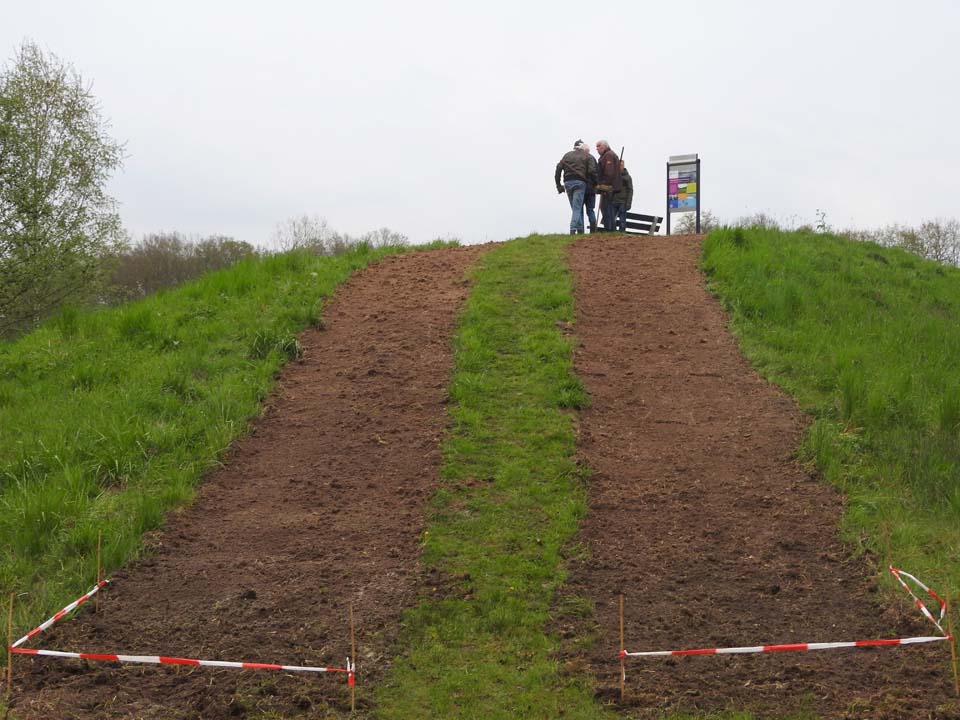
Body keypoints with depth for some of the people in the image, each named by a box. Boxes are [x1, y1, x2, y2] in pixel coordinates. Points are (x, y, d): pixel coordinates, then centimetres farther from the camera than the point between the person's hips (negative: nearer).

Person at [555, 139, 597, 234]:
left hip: (568, 182, 3)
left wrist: (558, 185, 9)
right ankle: (573, 229, -20)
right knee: (577, 208, -6)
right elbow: (592, 171, -2)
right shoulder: (586, 156, 7)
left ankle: (580, 229, 12)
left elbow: (558, 169, 8)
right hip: (580, 182, -3)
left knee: (576, 208, 13)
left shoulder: (567, 155, 16)